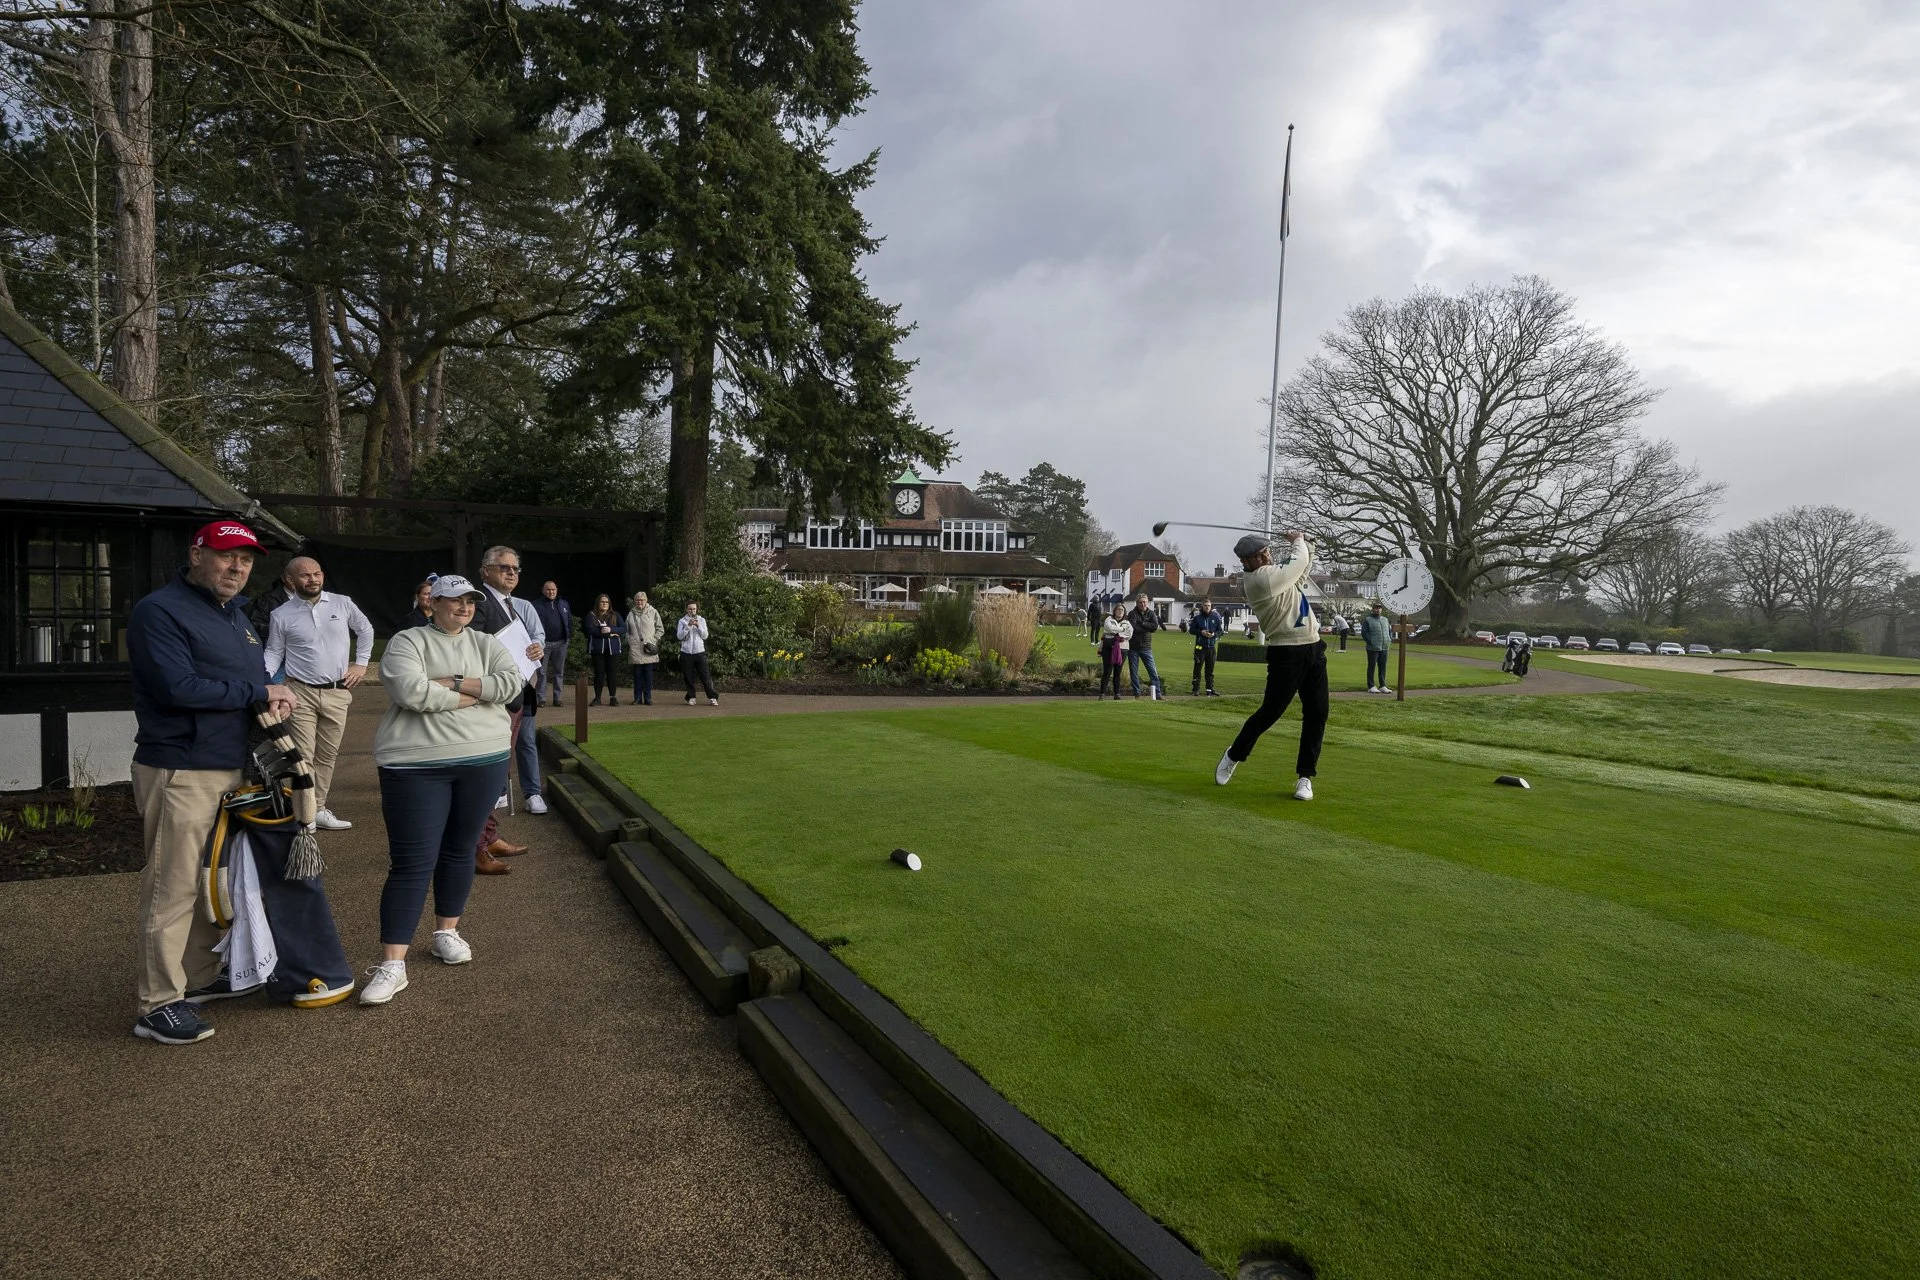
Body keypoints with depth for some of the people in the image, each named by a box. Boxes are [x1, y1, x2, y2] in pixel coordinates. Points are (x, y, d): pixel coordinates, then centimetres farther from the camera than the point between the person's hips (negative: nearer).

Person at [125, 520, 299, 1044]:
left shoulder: (237, 614, 16)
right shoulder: (160, 612, -12)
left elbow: (256, 674, 23)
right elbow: (179, 687, -22)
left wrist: (274, 696, 0)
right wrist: (258, 693, -14)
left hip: (234, 769, 9)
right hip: (180, 773, -9)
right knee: (174, 889, -4)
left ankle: (204, 976, 31)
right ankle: (158, 1005, 6)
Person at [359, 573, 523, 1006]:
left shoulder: (485, 644, 10)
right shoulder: (408, 642, -1)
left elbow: (513, 682, -7)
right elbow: (411, 691, -18)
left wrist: (453, 683, -13)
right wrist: (475, 695, -11)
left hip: (484, 760, 4)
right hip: (416, 765, -4)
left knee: (460, 849, 15)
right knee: (412, 863, -4)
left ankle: (446, 932, 33)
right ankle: (392, 965, 1)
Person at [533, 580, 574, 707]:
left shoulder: (564, 605, 13)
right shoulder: (536, 605, 1)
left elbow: (570, 621, 15)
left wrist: (569, 636, 4)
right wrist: (536, 640, -12)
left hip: (561, 643, 3)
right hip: (544, 643, -3)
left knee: (559, 672, 6)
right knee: (542, 672, -1)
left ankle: (557, 698, 11)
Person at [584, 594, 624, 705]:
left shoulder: (615, 616, 12)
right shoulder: (591, 615, 6)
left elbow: (623, 628, 1)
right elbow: (589, 630, -9)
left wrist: (611, 629, -16)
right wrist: (607, 634, -12)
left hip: (613, 649, 1)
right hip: (597, 649, -1)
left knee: (612, 673, -1)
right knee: (599, 673, 0)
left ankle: (613, 697, 5)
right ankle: (597, 698, 6)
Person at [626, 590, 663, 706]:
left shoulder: (653, 612, 4)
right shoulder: (631, 613, 11)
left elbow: (660, 630, 7)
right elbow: (627, 631, 18)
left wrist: (653, 641, -1)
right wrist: (629, 641, 6)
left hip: (648, 648, -2)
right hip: (635, 648, 2)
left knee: (648, 674, -1)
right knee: (637, 674, 3)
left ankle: (648, 698, 3)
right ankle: (637, 698, 9)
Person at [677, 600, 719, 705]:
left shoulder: (702, 620, 9)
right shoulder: (682, 621, 4)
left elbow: (705, 636, 2)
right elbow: (679, 636, -6)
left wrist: (698, 626, -11)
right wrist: (688, 626, -16)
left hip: (699, 652, 0)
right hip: (686, 653, 0)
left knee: (705, 676, -2)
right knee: (689, 677, 4)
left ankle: (712, 698, 0)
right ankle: (691, 698, 14)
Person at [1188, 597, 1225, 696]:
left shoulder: (1216, 617, 6)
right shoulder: (1197, 618, 1)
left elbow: (1220, 630, 9)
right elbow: (1191, 629, 3)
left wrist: (1214, 634, -11)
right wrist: (1201, 632, -13)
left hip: (1212, 647, 2)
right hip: (1200, 647, -2)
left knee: (1210, 670, 8)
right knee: (1197, 668, -3)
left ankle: (1210, 689, 14)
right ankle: (1196, 689, 1)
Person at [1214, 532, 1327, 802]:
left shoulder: (1276, 573, 13)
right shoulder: (1261, 578, -14)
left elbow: (1303, 566, 27)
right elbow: (1300, 561, -5)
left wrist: (1301, 544, 11)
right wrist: (1298, 541, 14)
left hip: (1314, 650, 8)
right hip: (1286, 654, -8)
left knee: (1317, 714, 2)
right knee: (1269, 712, -4)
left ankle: (1305, 776, 9)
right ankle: (1233, 756, 19)